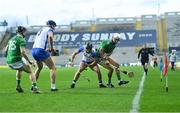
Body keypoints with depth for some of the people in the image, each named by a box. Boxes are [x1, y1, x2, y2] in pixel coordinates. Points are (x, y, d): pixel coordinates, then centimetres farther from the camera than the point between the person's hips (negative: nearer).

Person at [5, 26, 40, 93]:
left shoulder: (11, 39, 18)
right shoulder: (21, 40, -7)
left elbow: (6, 50, 25)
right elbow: (23, 52, -19)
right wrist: (29, 61, -11)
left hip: (9, 62, 8)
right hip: (17, 61, -8)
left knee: (20, 69, 38)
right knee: (30, 72, 7)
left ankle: (18, 85, 28)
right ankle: (34, 88, -12)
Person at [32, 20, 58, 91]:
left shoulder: (41, 30, 27)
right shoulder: (49, 29, 3)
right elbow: (50, 37, -22)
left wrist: (47, 49, 26)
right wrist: (51, 48, -14)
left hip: (33, 50, 8)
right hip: (40, 50, -8)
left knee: (39, 67, 31)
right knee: (53, 68, 2)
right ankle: (53, 87, -5)